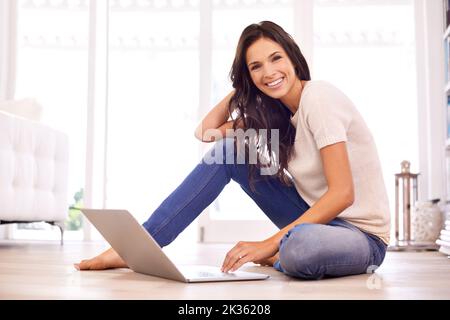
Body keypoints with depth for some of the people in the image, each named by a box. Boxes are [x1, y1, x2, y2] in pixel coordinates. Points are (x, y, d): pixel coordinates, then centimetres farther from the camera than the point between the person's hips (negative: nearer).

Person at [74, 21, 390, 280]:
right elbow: (207, 131, 6)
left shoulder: (319, 97, -19)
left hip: (361, 234, -6)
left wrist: (269, 244, -27)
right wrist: (242, 87, 2)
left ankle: (276, 254, -7)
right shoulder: (275, 111, 5)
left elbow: (342, 194, -25)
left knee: (300, 248, -44)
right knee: (226, 150, -6)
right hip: (315, 216, 7)